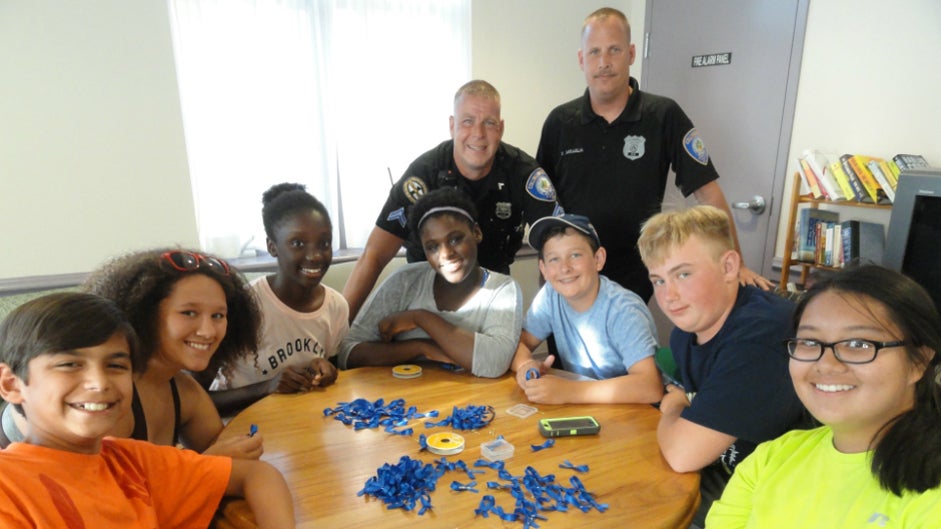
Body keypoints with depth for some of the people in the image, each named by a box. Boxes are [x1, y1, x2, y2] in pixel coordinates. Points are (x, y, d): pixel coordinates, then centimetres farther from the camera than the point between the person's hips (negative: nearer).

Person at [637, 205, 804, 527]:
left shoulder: (762, 334, -30)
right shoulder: (688, 326, -2)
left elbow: (682, 453, -28)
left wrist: (673, 410, -9)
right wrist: (684, 405, -6)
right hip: (722, 470, 7)